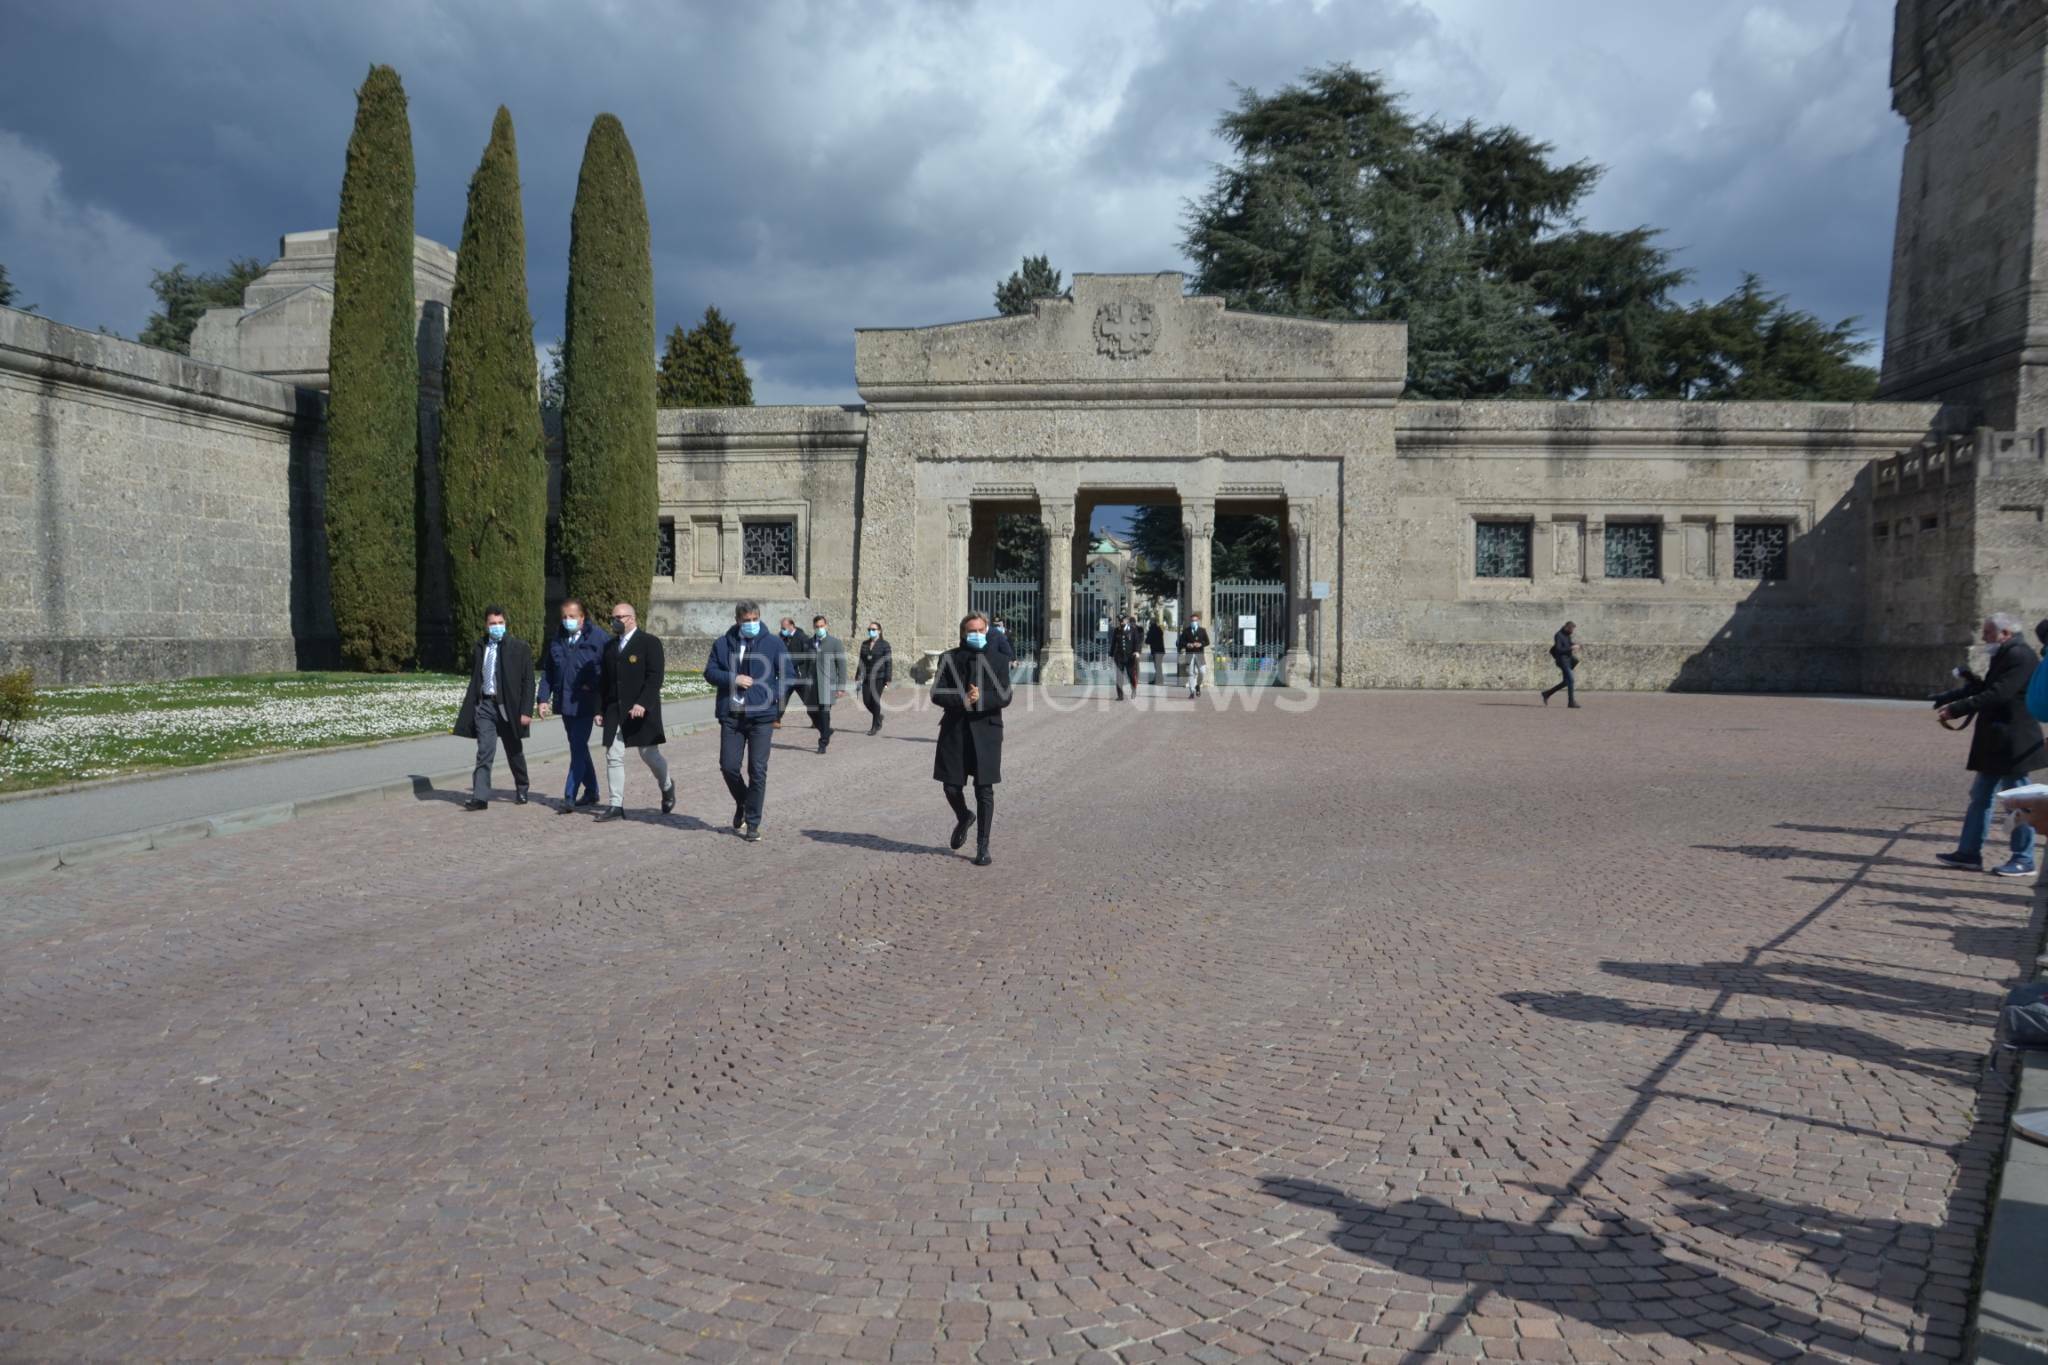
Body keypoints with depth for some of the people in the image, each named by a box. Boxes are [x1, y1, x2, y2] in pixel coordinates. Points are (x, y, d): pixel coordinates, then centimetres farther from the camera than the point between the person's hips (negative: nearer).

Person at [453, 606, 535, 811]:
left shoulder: (519, 647, -4)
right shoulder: (478, 648, 7)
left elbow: (528, 682, -6)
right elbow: (474, 679, 13)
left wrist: (526, 711, -12)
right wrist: (468, 707, 8)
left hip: (508, 706, -2)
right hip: (484, 704, 2)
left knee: (514, 752, 13)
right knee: (484, 752, -6)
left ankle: (521, 790, 32)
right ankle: (480, 797, -9)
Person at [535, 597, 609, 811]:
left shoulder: (599, 638, -6)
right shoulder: (557, 641, 11)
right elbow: (547, 671, 13)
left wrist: (594, 686, -12)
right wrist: (544, 699, 5)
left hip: (585, 703, -6)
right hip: (565, 703, 6)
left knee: (578, 748, -9)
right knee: (579, 747, 14)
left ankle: (570, 796, -7)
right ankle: (591, 791, 25)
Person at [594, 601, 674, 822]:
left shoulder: (649, 643, -5)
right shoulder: (610, 646, 14)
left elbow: (655, 677, -12)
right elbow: (603, 680, 17)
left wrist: (642, 704, -23)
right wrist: (600, 710, 11)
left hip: (642, 711, -5)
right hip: (614, 711, 5)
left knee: (649, 754, 3)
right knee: (613, 757, -1)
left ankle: (667, 787, 30)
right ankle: (615, 805, 2)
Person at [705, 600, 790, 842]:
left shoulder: (773, 644, 4)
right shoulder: (722, 644, 9)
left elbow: (788, 676, 4)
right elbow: (710, 672, 6)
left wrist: (775, 698, -8)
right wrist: (733, 679, -10)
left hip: (761, 716, -2)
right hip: (731, 715, 2)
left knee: (758, 771, -2)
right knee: (728, 767, 1)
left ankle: (752, 824, 7)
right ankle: (743, 804, 31)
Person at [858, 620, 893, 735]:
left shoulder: (884, 645, -4)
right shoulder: (864, 644, 11)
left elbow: (889, 664, -6)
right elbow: (861, 662, 15)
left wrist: (887, 681, -11)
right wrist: (859, 677, 10)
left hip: (879, 677, -5)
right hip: (867, 677, 5)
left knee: (875, 699, -6)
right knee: (866, 701, 1)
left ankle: (875, 727, 5)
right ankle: (878, 717, 28)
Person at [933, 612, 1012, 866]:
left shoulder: (997, 660, 4)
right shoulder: (948, 659, 6)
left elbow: (1005, 697, -5)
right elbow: (937, 694, -2)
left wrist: (981, 698, -21)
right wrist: (962, 700, -19)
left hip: (985, 730, -1)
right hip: (954, 730, 1)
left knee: (984, 790, -1)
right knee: (951, 786, 5)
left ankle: (982, 847, 7)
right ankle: (964, 818, 38)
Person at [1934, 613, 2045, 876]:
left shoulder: (2020, 655, -17)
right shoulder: (2003, 655, 15)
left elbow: (1998, 694, -24)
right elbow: (1984, 688, 15)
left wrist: (1956, 709, -22)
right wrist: (1954, 704, 1)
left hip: (2013, 744, -10)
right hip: (1995, 743, 10)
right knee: (1980, 796, 12)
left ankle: (2023, 860, 6)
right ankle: (1969, 852, 18)